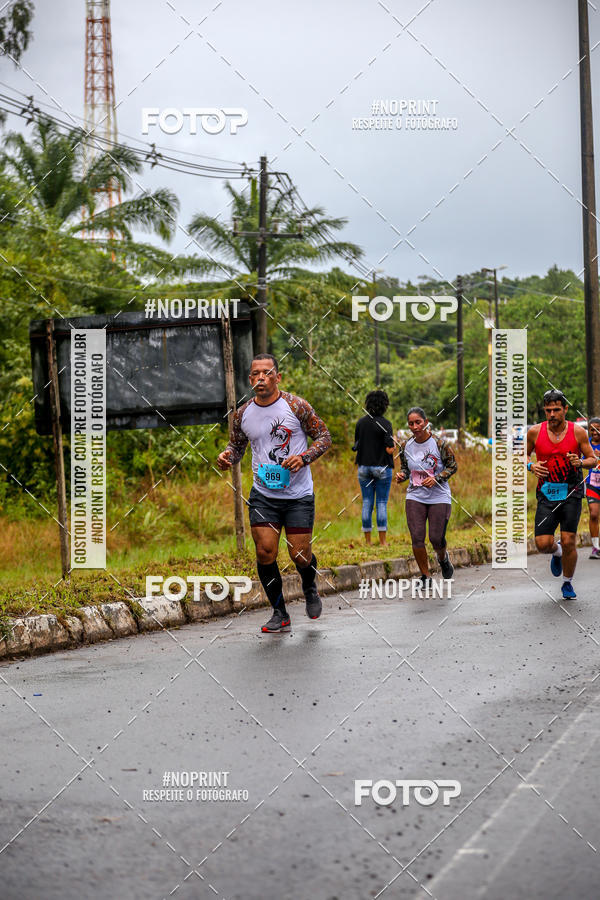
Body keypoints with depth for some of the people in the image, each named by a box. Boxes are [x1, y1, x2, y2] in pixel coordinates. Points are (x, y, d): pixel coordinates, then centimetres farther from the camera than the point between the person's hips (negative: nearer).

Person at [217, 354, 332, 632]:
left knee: (300, 555, -2)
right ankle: (280, 613, 9)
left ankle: (310, 589, 33)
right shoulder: (243, 414, 1)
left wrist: (303, 458, -18)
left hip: (298, 494, -2)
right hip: (263, 494, 2)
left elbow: (324, 436, -2)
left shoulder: (296, 406, -8)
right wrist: (227, 457, -7)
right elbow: (236, 445, 16)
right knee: (265, 551, -7)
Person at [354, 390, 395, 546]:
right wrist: (393, 441, 5)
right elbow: (389, 449, -15)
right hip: (382, 467, -4)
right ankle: (382, 541, -1)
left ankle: (367, 541, 6)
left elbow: (356, 445, 9)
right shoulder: (385, 424, -12)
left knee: (367, 503, 6)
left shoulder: (361, 422, 3)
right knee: (382, 504, 1)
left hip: (364, 467, 4)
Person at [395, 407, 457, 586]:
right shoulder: (405, 446, 0)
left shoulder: (439, 444, -11)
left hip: (439, 497, -3)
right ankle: (425, 577, 10)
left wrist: (436, 478, -17)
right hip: (415, 497, 3)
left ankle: (443, 558, 35)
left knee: (436, 538, -3)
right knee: (417, 538, -7)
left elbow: (452, 466, -2)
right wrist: (401, 476, -9)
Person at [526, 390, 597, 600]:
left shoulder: (578, 432, -4)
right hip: (546, 494, 1)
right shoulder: (535, 432, -1)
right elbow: (524, 455, 15)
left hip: (571, 493, -1)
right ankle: (557, 552, 32)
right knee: (543, 544, -7)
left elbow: (592, 459, 5)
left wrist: (581, 462, -17)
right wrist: (531, 466, -7)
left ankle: (567, 583, 17)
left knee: (568, 542, -6)